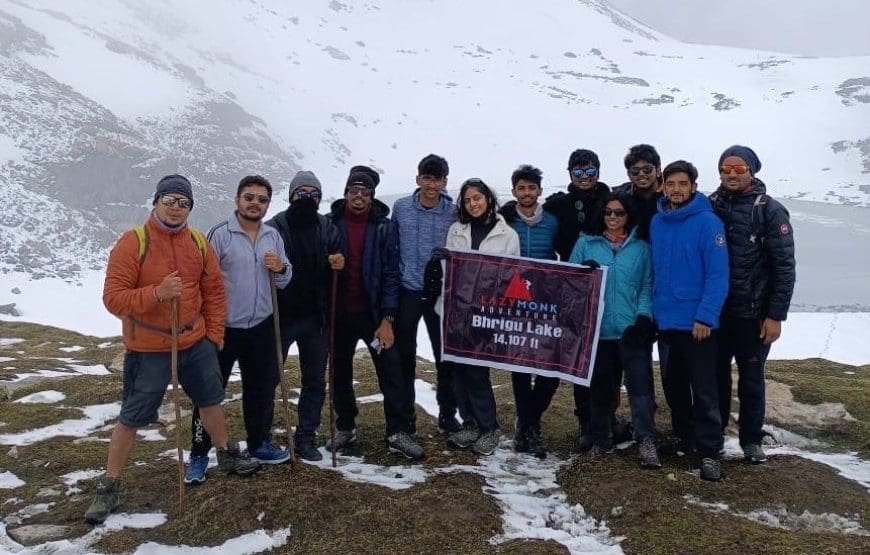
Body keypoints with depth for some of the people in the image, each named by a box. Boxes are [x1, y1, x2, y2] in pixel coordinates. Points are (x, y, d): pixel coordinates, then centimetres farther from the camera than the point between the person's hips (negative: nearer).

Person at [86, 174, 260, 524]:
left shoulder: (199, 242, 1)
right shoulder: (133, 242, -15)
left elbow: (213, 290, 9)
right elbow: (113, 298, -18)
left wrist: (214, 333, 7)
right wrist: (156, 293, -31)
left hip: (196, 343, 5)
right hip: (149, 349, -5)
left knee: (210, 399, 20)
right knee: (132, 417, 3)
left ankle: (226, 456, 42)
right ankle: (109, 487, 18)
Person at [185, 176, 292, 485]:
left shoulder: (273, 236, 6)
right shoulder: (220, 234, -10)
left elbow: (284, 281, 11)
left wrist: (280, 268, -11)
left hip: (261, 327, 5)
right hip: (224, 327, -5)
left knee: (261, 388, 16)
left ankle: (259, 444, 34)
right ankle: (199, 454, 16)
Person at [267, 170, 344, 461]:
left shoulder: (328, 229, 5)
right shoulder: (274, 228, -6)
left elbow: (335, 276, 11)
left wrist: (338, 266, -10)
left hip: (316, 318, 4)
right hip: (280, 317, -4)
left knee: (316, 381, 10)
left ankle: (305, 438, 22)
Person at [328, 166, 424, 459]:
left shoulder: (385, 227, -3)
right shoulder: (331, 224, -2)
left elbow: (391, 274, -5)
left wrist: (387, 319, -11)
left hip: (374, 313, -1)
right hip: (340, 314, 1)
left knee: (391, 369, -3)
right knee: (341, 371, 13)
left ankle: (399, 432, 6)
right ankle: (345, 427, 30)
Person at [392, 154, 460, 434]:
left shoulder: (454, 212, -4)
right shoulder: (401, 207, -2)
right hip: (407, 292, 0)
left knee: (446, 355, 8)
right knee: (405, 356, 8)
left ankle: (447, 414, 25)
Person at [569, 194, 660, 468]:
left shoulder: (642, 248, 8)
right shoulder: (585, 244, 8)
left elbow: (648, 286, 3)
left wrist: (644, 316, -11)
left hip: (632, 329, -1)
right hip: (596, 329, 1)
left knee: (640, 383, -9)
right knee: (600, 385, 10)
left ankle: (646, 441, -5)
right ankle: (601, 439, 22)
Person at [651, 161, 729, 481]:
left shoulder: (708, 222, -10)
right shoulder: (656, 223, 7)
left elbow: (718, 274, -14)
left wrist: (706, 316, -20)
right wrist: (652, 308, 8)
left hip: (697, 322, -6)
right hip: (665, 321, 6)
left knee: (704, 389, -1)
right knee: (673, 386, 15)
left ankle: (709, 451, 9)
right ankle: (684, 438, 32)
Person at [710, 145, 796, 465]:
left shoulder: (770, 210, -6)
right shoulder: (709, 207, 3)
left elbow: (784, 266, -8)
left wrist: (776, 315, -11)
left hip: (753, 312, -3)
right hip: (714, 310, 3)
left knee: (751, 376, 8)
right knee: (715, 372, 12)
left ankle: (751, 439, 22)